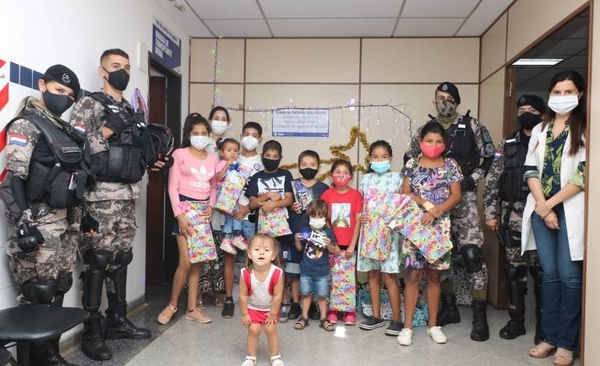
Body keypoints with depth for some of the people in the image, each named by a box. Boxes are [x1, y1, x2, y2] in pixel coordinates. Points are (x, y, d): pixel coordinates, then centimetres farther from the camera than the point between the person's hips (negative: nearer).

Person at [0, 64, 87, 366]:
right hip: (38, 223, -8)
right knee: (37, 295, -2)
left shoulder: (65, 130, 16)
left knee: (59, 290, 13)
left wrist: (84, 215, 18)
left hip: (66, 222, 8)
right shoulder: (26, 125, -7)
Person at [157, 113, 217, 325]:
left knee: (197, 262, 8)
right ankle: (172, 305, 13)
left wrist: (211, 206, -3)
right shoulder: (180, 154, -4)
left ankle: (192, 309, 17)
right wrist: (179, 214, -15)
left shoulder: (213, 159, 10)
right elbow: (173, 186, -8)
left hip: (203, 210, 5)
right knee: (186, 263, -8)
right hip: (185, 208, -5)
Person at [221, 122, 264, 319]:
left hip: (252, 216, -2)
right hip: (231, 214, 2)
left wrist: (248, 207, -12)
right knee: (229, 257, 2)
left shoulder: (263, 163, 5)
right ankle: (229, 299, 11)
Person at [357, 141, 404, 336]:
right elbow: (360, 205, 13)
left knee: (389, 276, -4)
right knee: (373, 274, 10)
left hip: (389, 231, -4)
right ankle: (376, 315, 21)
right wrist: (360, 217, -7)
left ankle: (397, 318, 7)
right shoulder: (365, 179, 9)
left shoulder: (396, 178, -1)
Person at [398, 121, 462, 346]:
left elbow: (456, 196, -2)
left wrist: (435, 212, -15)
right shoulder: (412, 165, 4)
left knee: (434, 275, 9)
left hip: (440, 226, 1)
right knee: (413, 275, 0)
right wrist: (427, 205, -16)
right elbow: (405, 193, -1)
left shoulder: (450, 165, 5)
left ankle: (433, 325, 19)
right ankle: (407, 326, 6)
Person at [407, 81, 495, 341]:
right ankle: (449, 307, 23)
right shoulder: (425, 129, 8)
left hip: (463, 198, -4)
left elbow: (491, 158, 0)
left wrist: (471, 179, -10)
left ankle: (480, 316, -3)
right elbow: (410, 161, 14)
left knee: (471, 253, -14)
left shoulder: (471, 126, 0)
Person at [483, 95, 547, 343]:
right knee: (514, 268, 8)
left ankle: (544, 324, 17)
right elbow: (492, 181, 6)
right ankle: (516, 320, 20)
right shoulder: (507, 144, 9)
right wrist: (490, 213, 1)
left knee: (541, 269, 2)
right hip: (512, 217, 2)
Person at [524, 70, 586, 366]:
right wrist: (542, 206, -5)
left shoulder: (586, 129, 0)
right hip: (541, 211, 4)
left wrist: (551, 203, -9)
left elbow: (584, 174, -9)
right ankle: (550, 337, 17)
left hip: (570, 211, -4)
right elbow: (530, 170, 7)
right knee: (550, 275, 9)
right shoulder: (539, 130, 14)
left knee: (569, 276, -1)